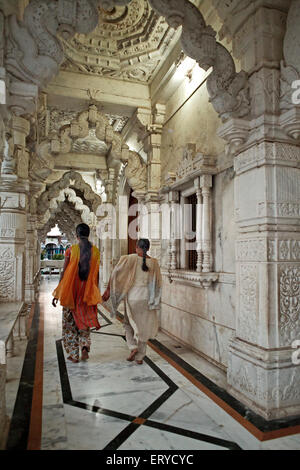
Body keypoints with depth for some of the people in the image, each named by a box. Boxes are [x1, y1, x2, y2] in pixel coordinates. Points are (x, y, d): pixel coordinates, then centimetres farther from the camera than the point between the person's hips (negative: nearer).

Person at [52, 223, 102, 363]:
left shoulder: (71, 250, -9)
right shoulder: (95, 251, -2)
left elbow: (64, 272, -7)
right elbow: (96, 274, 2)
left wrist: (57, 294, 0)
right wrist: (96, 293, 14)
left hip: (70, 291, -2)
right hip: (87, 293, 2)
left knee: (70, 322, 12)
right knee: (85, 320, 20)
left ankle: (73, 354, 16)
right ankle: (85, 346, 2)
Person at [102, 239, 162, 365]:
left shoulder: (130, 259, -8)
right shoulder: (154, 262, 0)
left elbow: (116, 273, -12)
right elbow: (157, 283, 2)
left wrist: (108, 290, -6)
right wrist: (154, 300, 13)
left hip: (132, 296, -2)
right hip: (146, 297, 2)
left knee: (128, 323, 19)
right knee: (143, 326, 11)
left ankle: (133, 347, 3)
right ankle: (140, 357, 16)